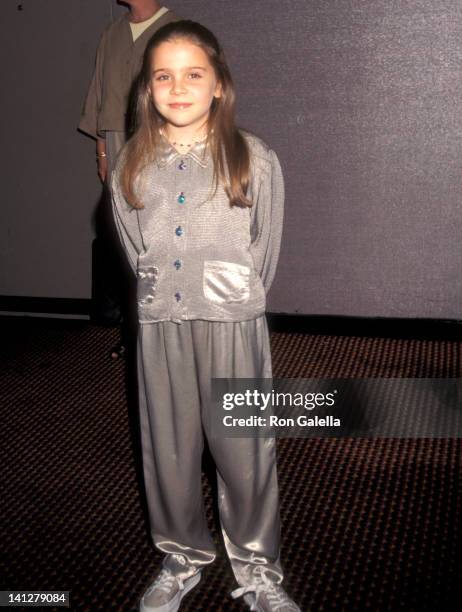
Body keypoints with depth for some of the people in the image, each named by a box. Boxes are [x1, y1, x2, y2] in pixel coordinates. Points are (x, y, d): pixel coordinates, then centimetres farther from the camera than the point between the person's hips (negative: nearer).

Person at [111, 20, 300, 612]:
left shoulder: (254, 161, -4)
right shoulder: (131, 165, 5)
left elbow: (264, 252, 1)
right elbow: (135, 250, 11)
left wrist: (233, 301, 3)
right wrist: (164, 294, 5)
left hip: (234, 325, -3)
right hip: (160, 326, 3)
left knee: (243, 449, 5)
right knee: (169, 450, 13)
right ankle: (182, 558, 36)